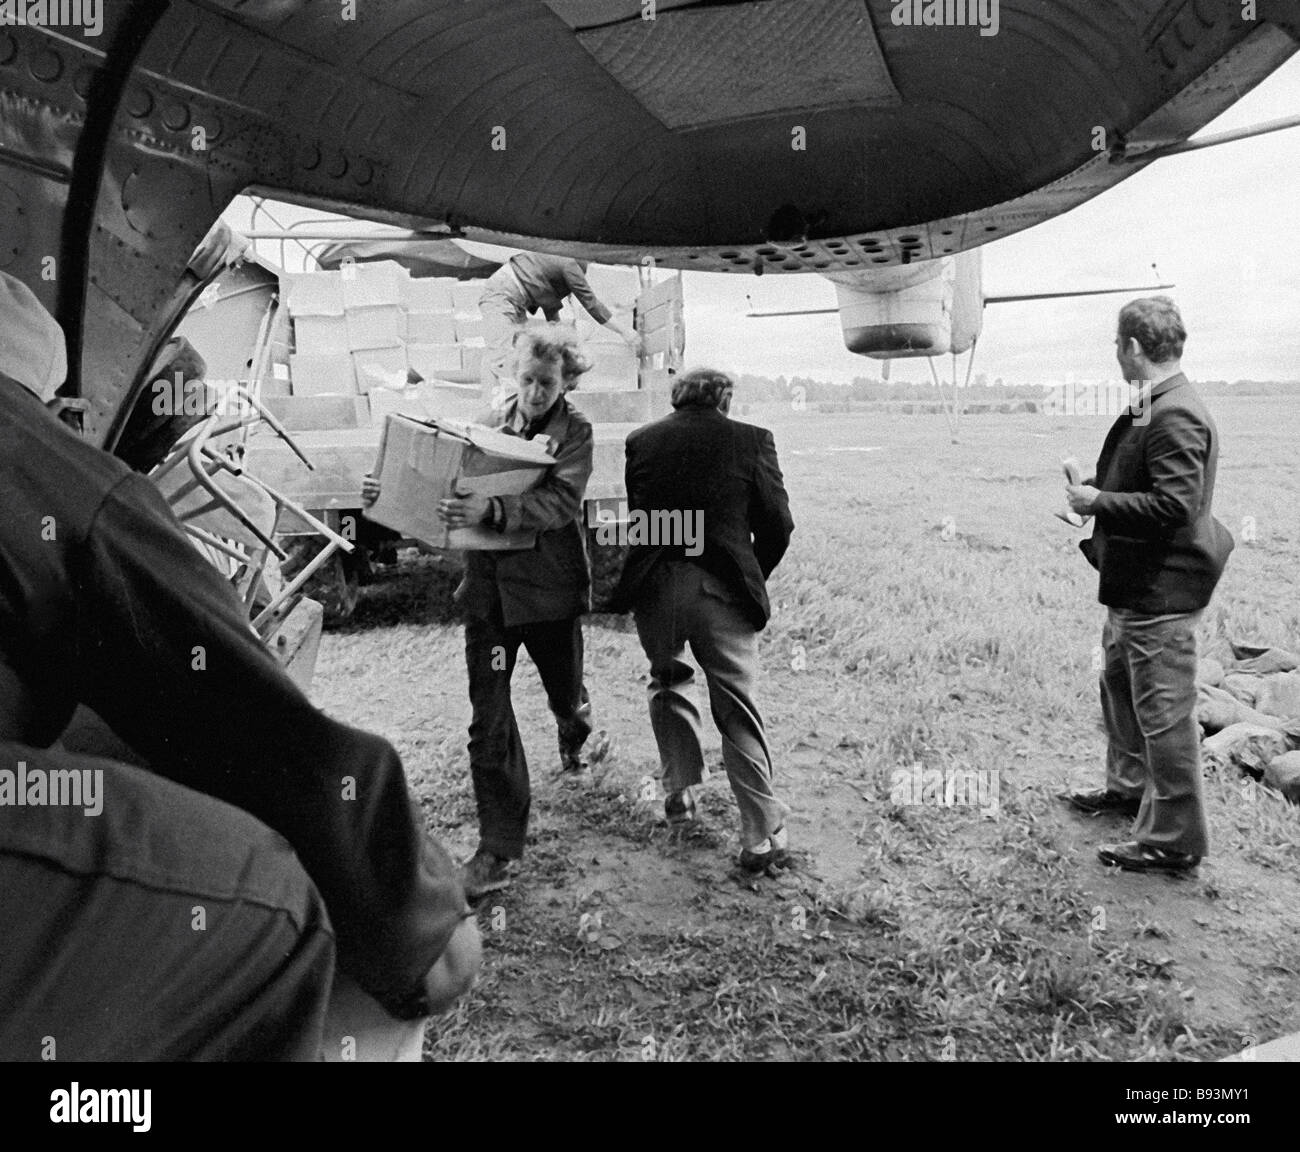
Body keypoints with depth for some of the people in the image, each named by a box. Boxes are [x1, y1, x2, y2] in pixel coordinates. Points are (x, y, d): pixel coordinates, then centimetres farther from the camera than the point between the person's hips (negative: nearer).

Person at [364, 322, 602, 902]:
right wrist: (391, 493, -10)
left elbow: (560, 500, -21)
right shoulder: (488, 425, 5)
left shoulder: (575, 431, -4)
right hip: (487, 587, 2)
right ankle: (500, 849, 12)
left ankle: (576, 732, 58)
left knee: (565, 692, 19)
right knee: (488, 722, 0)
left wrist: (491, 510, -37)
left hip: (549, 587, -2)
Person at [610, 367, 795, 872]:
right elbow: (777, 523, 0)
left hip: (654, 586, 2)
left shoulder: (640, 440, 5)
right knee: (737, 708, 5)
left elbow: (633, 515, 8)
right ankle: (762, 834, 9)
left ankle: (680, 791, 31)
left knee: (668, 682, 24)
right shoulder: (752, 440, 0)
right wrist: (754, 578, 14)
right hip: (724, 590, -1)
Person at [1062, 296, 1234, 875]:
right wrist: (1098, 491, 4)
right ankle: (1128, 786, 44)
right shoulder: (1149, 409, 10)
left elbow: (1174, 504, -28)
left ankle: (1173, 842, 13)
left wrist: (1099, 502, -19)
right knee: (1118, 685, 24)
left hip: (1162, 592, -11)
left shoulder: (1175, 415, -21)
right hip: (1133, 585, 11)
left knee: (1163, 715, 0)